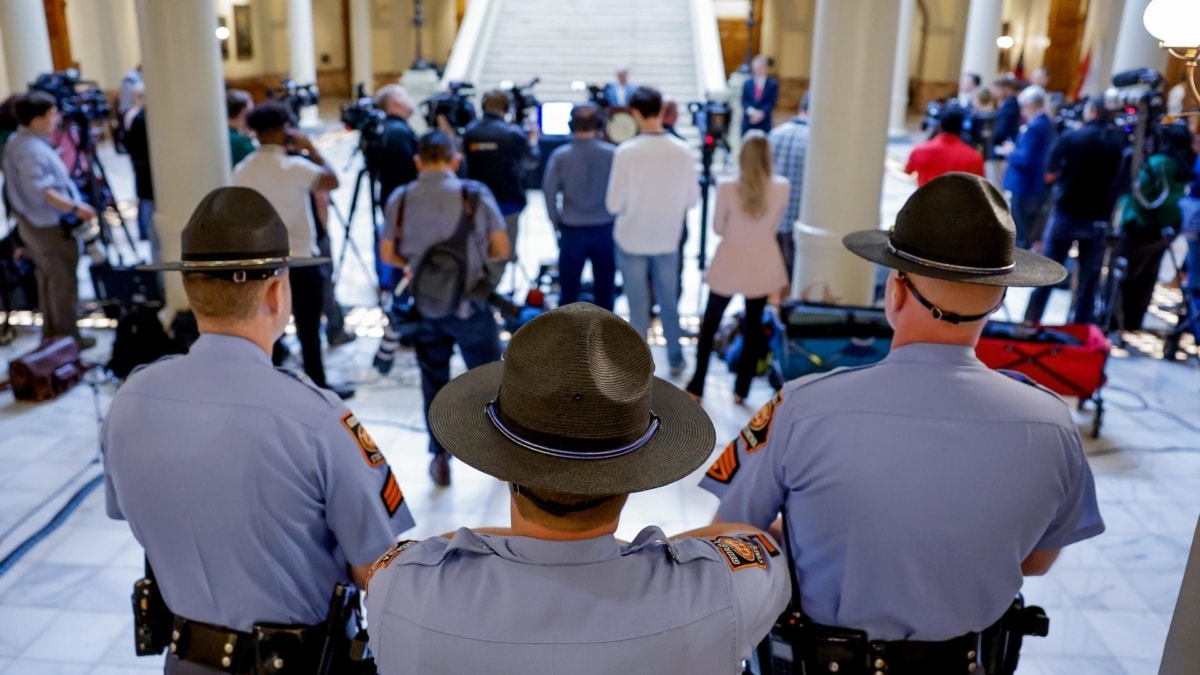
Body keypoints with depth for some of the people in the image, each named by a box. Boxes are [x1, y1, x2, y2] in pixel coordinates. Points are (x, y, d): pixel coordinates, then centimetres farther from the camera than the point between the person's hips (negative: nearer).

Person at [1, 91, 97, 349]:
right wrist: (76, 207, -31)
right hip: (49, 227, -10)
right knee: (63, 284, 2)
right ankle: (68, 340, 12)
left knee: (47, 281, 19)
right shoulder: (33, 150, -25)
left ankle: (52, 336, 29)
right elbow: (40, 191, -33)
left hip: (33, 223, 10)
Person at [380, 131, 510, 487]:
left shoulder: (400, 199, -3)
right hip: (470, 305, -1)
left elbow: (387, 255, 4)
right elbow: (502, 250, -6)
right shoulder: (475, 194, -8)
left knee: (434, 381, 13)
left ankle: (440, 458, 18)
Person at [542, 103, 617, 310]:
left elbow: (549, 191, -5)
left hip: (572, 229, 0)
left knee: (569, 289, 11)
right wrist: (616, 217, 9)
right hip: (605, 228, 0)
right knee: (604, 289, 11)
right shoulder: (611, 153, -7)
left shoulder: (560, 156, -7)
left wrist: (556, 223, 8)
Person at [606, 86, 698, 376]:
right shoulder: (682, 151, -10)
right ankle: (675, 360, 32)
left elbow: (614, 204, -16)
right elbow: (692, 199, -2)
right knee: (669, 301, 19)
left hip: (631, 240, -3)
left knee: (638, 306, 10)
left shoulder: (626, 151, -19)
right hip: (668, 239, 3)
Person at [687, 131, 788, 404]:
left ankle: (696, 387, 21)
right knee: (754, 326, 16)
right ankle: (741, 389, 24)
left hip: (729, 264, -2)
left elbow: (718, 228, -5)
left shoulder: (727, 187, -18)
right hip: (762, 266, 2)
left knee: (710, 324, 15)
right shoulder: (781, 187, -11)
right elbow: (774, 228, 3)